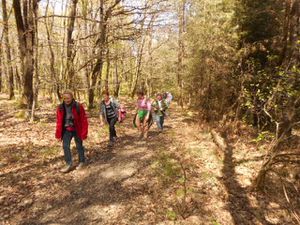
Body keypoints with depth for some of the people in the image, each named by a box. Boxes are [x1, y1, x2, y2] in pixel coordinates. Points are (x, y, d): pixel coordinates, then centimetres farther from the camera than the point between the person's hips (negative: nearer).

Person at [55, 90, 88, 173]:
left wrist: (84, 133, -14)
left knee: (79, 146, 10)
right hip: (66, 130, 4)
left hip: (77, 130, -3)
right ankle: (69, 164, 10)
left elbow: (84, 120, -13)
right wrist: (58, 134, -1)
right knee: (65, 146, -2)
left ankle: (82, 162, 29)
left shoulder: (78, 107, -16)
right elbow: (59, 122, 1)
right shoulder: (60, 108, -4)